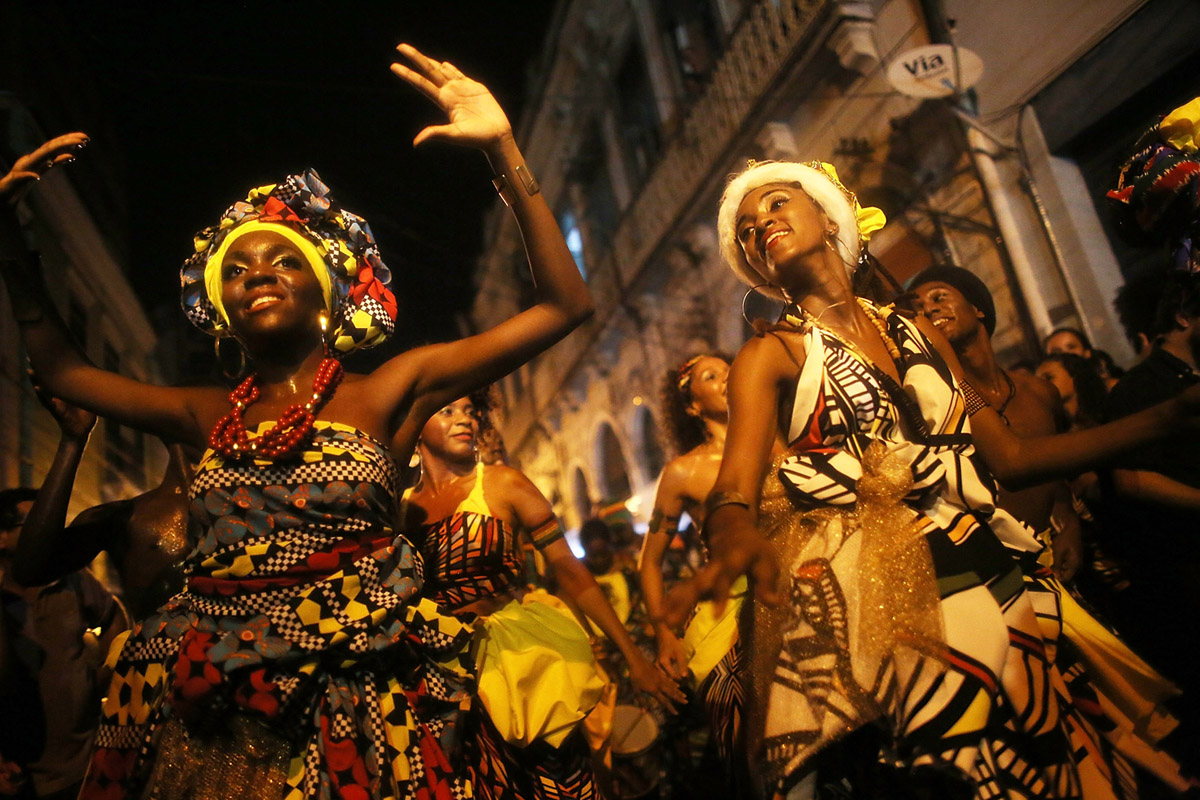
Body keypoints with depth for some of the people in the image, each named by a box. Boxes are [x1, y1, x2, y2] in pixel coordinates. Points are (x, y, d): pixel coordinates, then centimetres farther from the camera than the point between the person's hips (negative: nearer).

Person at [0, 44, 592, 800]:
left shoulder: (390, 391, -2)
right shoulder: (211, 417, 10)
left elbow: (565, 304, -7)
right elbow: (61, 368, 24)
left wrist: (504, 150, -12)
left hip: (347, 714, -3)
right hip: (206, 725, 4)